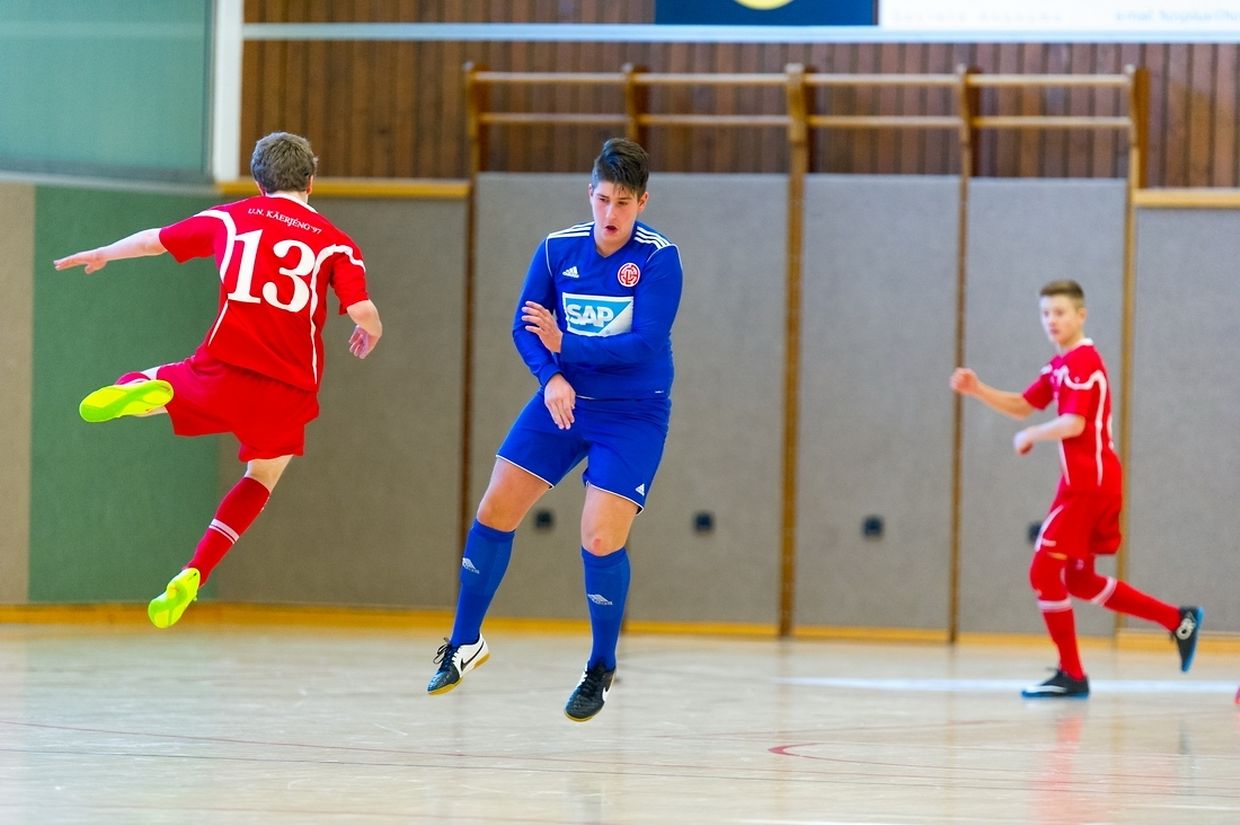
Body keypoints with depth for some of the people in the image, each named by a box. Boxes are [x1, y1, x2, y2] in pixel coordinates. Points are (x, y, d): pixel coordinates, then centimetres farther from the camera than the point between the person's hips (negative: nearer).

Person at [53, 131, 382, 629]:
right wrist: (371, 333, 19)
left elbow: (155, 240, 23)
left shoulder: (231, 218, 12)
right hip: (291, 388, 0)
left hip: (224, 369, 0)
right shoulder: (336, 243, 8)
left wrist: (101, 254, 42)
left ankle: (144, 390, -23)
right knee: (259, 482, 21)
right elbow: (363, 312, -5)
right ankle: (191, 578, 3)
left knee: (134, 395, 18)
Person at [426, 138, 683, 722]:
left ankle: (601, 669, 9)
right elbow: (525, 326, -3)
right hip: (562, 403, 4)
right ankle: (465, 642, 20)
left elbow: (646, 344, -22)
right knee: (494, 513, 1)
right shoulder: (557, 249, -4)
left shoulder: (659, 259, -15)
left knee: (601, 539, -14)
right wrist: (551, 377, -21)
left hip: (633, 415, -4)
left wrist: (565, 345, -22)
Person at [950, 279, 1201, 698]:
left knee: (1044, 571, -9)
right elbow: (1022, 405, 18)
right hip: (1086, 482, 10)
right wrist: (977, 390, 4)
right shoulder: (1059, 365, 17)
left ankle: (1072, 674, -5)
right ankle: (1179, 620, 20)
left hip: (1089, 483, -10)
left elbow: (1073, 423, -24)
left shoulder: (1083, 362, -14)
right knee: (1079, 580, 15)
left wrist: (1030, 436, -9)